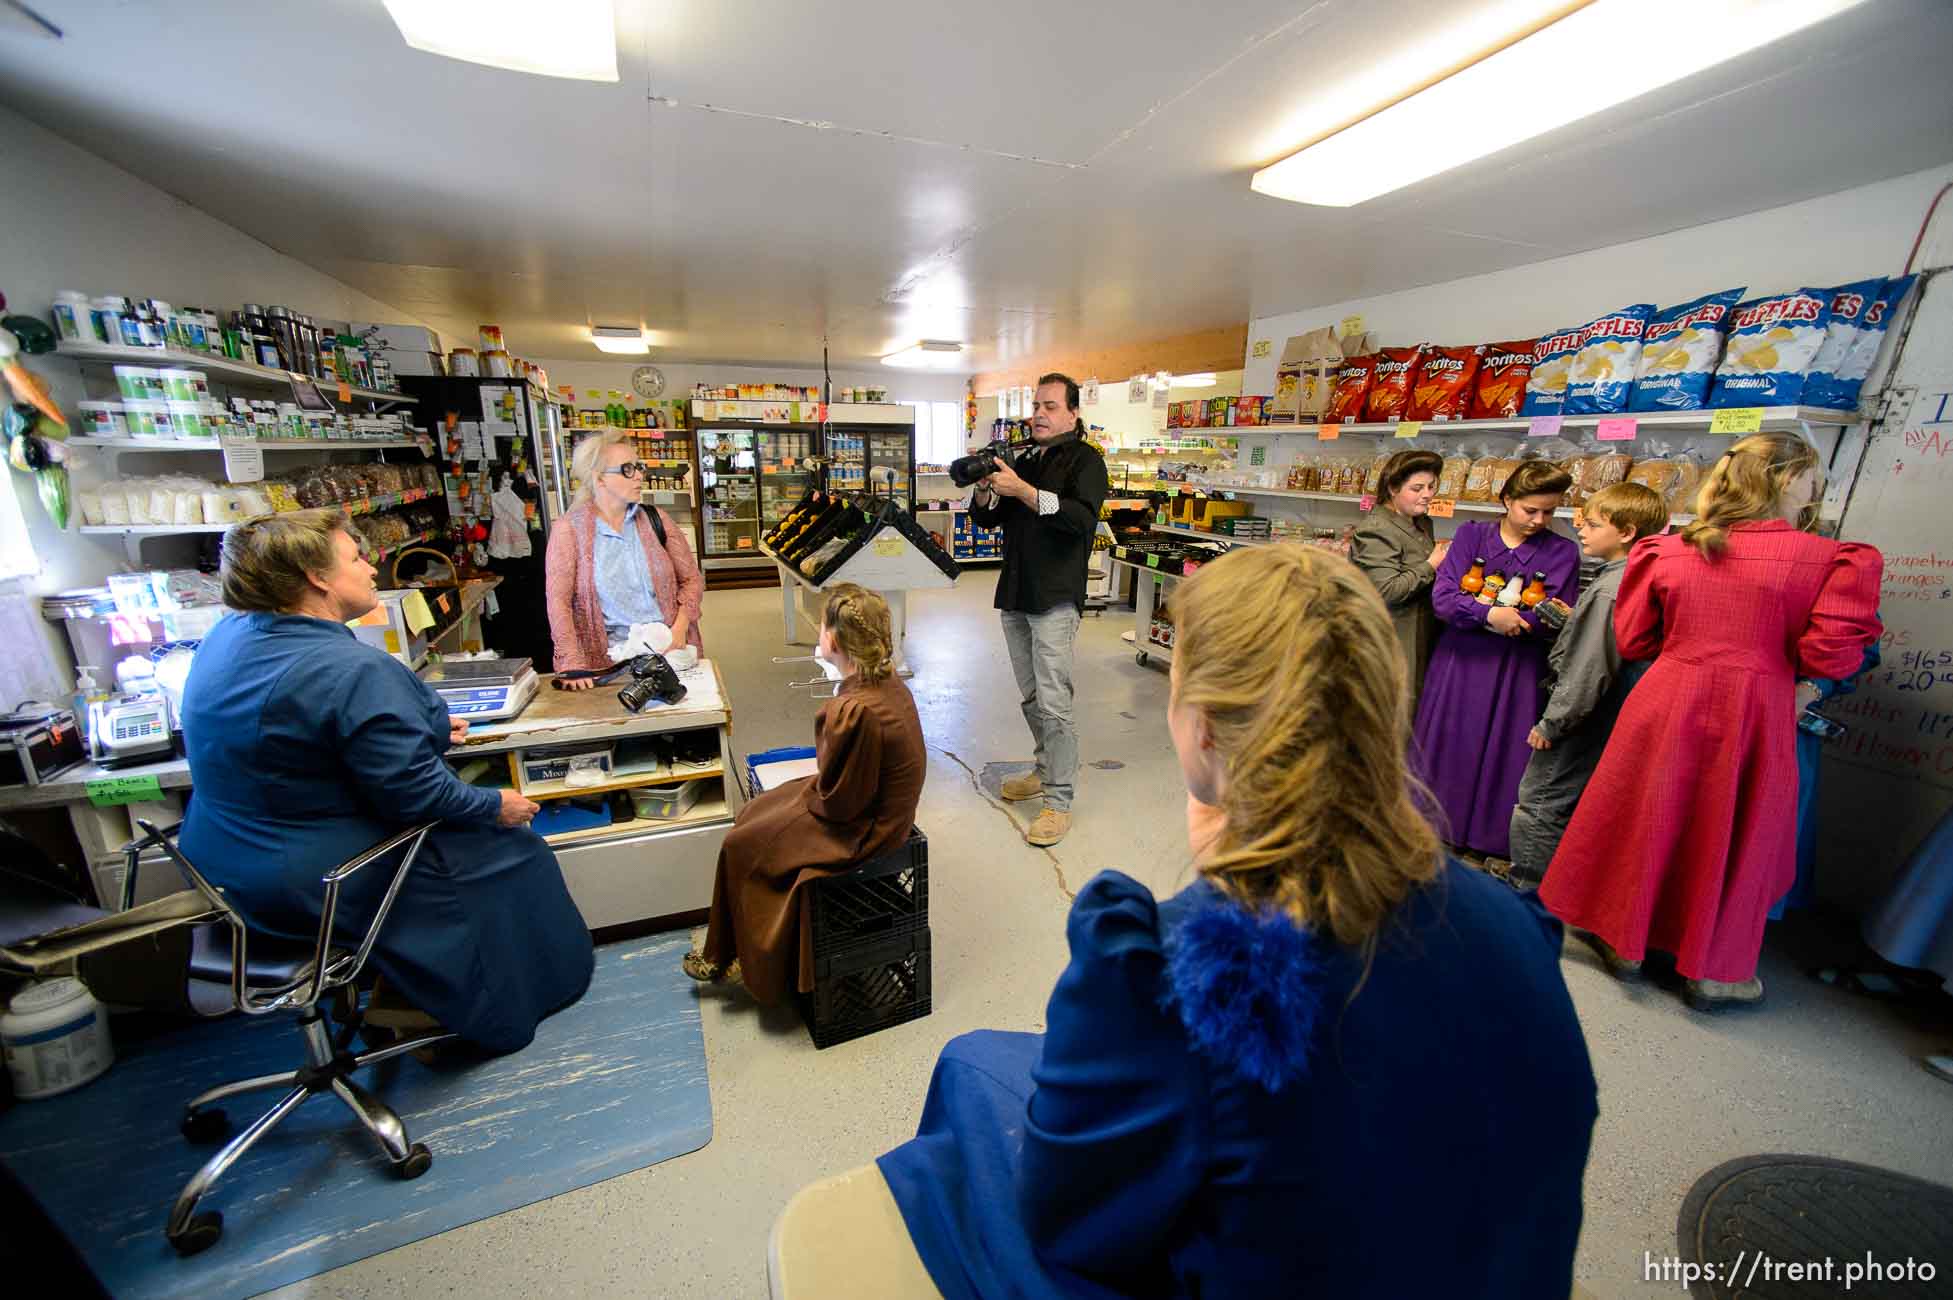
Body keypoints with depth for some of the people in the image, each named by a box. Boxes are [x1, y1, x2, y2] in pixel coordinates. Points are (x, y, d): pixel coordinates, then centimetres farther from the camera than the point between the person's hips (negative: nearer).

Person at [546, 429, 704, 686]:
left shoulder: (655, 519, 8)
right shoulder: (569, 528, 1)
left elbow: (692, 578, 10)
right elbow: (558, 600, -5)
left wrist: (680, 628, -5)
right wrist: (574, 665, -15)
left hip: (667, 648, 2)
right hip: (608, 659, -2)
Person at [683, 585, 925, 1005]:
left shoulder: (854, 712, -35)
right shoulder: (889, 683, -6)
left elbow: (838, 801, -22)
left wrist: (806, 793, -4)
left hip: (857, 830, -9)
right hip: (879, 804, 9)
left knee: (741, 846, 10)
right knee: (751, 816, 19)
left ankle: (727, 957, 35)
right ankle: (746, 949, 33)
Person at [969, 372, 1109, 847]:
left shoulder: (1085, 459, -2)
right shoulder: (1024, 460, 18)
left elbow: (1082, 517, -20)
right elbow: (985, 519, 14)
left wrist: (1021, 490, -25)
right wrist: (984, 489, -8)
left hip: (1055, 598, -7)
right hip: (1015, 595, 7)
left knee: (1054, 702, -8)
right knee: (1030, 696, 15)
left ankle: (1059, 802, 1)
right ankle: (1047, 771, 32)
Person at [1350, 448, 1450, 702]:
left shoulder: (1422, 523, 14)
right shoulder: (1376, 530, -17)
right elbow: (1386, 590, -25)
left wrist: (1442, 553, 10)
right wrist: (1431, 566, -16)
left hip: (1423, 640, 10)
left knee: (1418, 708, 15)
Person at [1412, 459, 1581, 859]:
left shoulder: (1562, 552, 1)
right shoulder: (1471, 535, 2)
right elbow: (1442, 598, -9)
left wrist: (1513, 617, -18)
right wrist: (1490, 614, -22)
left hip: (1517, 671, 0)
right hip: (1460, 661, 1)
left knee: (1504, 756, 5)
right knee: (1449, 750, 8)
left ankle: (1494, 844, 23)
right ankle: (1439, 834, 26)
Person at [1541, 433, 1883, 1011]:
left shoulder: (1667, 550, 0)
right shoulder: (1836, 560, -8)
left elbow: (1633, 641, 4)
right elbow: (1829, 658, -11)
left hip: (1666, 705, 2)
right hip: (1754, 716, -2)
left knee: (1645, 822, 17)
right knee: (1731, 839, 14)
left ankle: (1623, 939, 32)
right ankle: (1712, 971, 29)